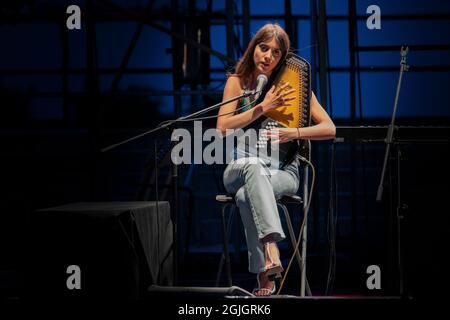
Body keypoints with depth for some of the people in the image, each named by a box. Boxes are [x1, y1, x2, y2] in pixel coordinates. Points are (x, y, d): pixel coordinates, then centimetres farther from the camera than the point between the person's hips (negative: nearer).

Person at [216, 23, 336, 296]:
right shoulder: (237, 81, 5)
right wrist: (263, 107, -14)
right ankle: (272, 250, -53)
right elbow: (223, 128, -7)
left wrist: (292, 133, -15)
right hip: (240, 168, 1)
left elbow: (329, 129, 0)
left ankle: (265, 275, -35)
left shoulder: (293, 84, 2)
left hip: (283, 172, -1)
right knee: (253, 166, -38)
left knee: (246, 196, -36)